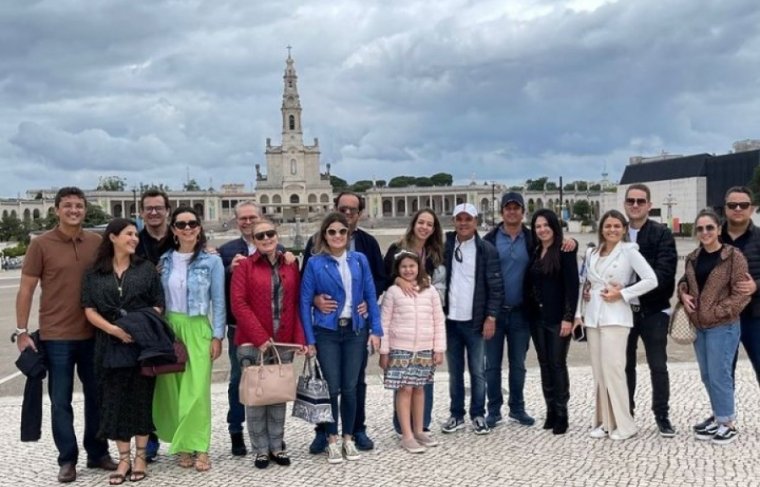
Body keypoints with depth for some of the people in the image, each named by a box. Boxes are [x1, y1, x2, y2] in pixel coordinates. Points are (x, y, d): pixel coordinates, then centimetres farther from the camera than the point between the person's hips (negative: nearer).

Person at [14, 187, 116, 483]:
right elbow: (26, 290, -3)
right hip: (56, 336, -3)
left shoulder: (97, 243, 3)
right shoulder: (41, 244, -5)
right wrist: (22, 332, -6)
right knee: (61, 401, 4)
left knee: (97, 396, 12)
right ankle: (67, 460, 16)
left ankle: (98, 453, 26)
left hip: (93, 334, 3)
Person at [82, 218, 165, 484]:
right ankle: (124, 458, 12)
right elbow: (89, 310, 0)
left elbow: (158, 306, 2)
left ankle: (140, 456, 15)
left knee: (141, 399, 4)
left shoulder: (146, 268, 5)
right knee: (115, 400, 3)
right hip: (110, 345, 1)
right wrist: (113, 329, -15)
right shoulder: (94, 273, 6)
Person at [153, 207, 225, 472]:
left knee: (197, 390, -8)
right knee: (172, 389, 4)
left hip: (197, 329, -3)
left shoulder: (212, 261, -3)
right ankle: (183, 445, 15)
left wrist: (217, 336, -6)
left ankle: (200, 447, 1)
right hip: (169, 328, 3)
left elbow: (218, 302, -2)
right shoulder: (165, 260, 6)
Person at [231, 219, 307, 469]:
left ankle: (277, 446, 21)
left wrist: (299, 338, -2)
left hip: (284, 342, 3)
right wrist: (260, 337, -14)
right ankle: (261, 449, 14)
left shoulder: (290, 265, 9)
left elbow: (296, 304, 8)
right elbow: (238, 303, -8)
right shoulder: (244, 265, -1)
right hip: (252, 343, -3)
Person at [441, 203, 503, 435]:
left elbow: (495, 287, -4)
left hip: (475, 321, -3)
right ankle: (456, 415, 20)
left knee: (477, 371, 4)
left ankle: (478, 416, 15)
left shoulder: (487, 250, -3)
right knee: (454, 372, 10)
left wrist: (491, 317, -10)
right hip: (450, 319, 3)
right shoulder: (445, 246, 5)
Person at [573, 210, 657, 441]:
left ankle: (623, 424, -1)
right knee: (598, 371, 6)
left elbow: (651, 280, -12)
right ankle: (603, 421, 14)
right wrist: (579, 313, 9)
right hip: (592, 317, 5)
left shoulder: (629, 251, -4)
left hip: (615, 317, -5)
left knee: (612, 368, -10)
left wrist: (622, 294, -13)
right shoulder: (591, 253, 12)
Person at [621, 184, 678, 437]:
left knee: (658, 366, 4)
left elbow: (664, 272, -16)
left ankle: (662, 416, 16)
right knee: (625, 364, 13)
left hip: (653, 310, -3)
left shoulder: (662, 234, -6)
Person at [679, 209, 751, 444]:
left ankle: (728, 423, 11)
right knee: (707, 376, 13)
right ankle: (719, 417, 28)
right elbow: (684, 281, 22)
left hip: (723, 326, -6)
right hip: (698, 327, 6)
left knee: (719, 375, -4)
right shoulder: (692, 258, 9)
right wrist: (683, 293, 0)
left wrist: (716, 312, -16)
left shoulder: (733, 256, -9)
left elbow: (741, 294, -11)